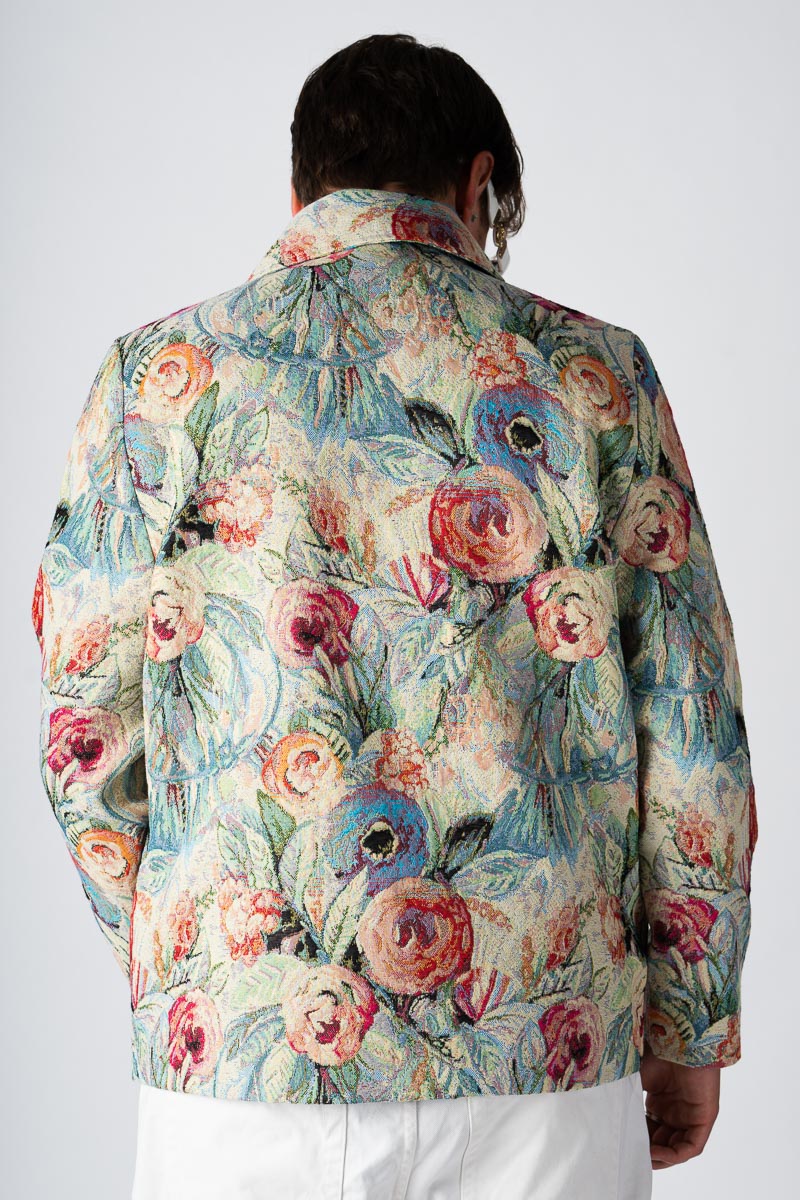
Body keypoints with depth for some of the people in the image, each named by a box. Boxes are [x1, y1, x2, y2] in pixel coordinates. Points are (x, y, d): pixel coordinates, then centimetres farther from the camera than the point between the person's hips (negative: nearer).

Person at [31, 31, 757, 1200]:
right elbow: (692, 732, 2)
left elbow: (86, 733, 2)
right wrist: (690, 1032, 12)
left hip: (245, 1059, 0)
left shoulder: (160, 374, 1)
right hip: (544, 1061, 0)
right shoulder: (595, 373, 1)